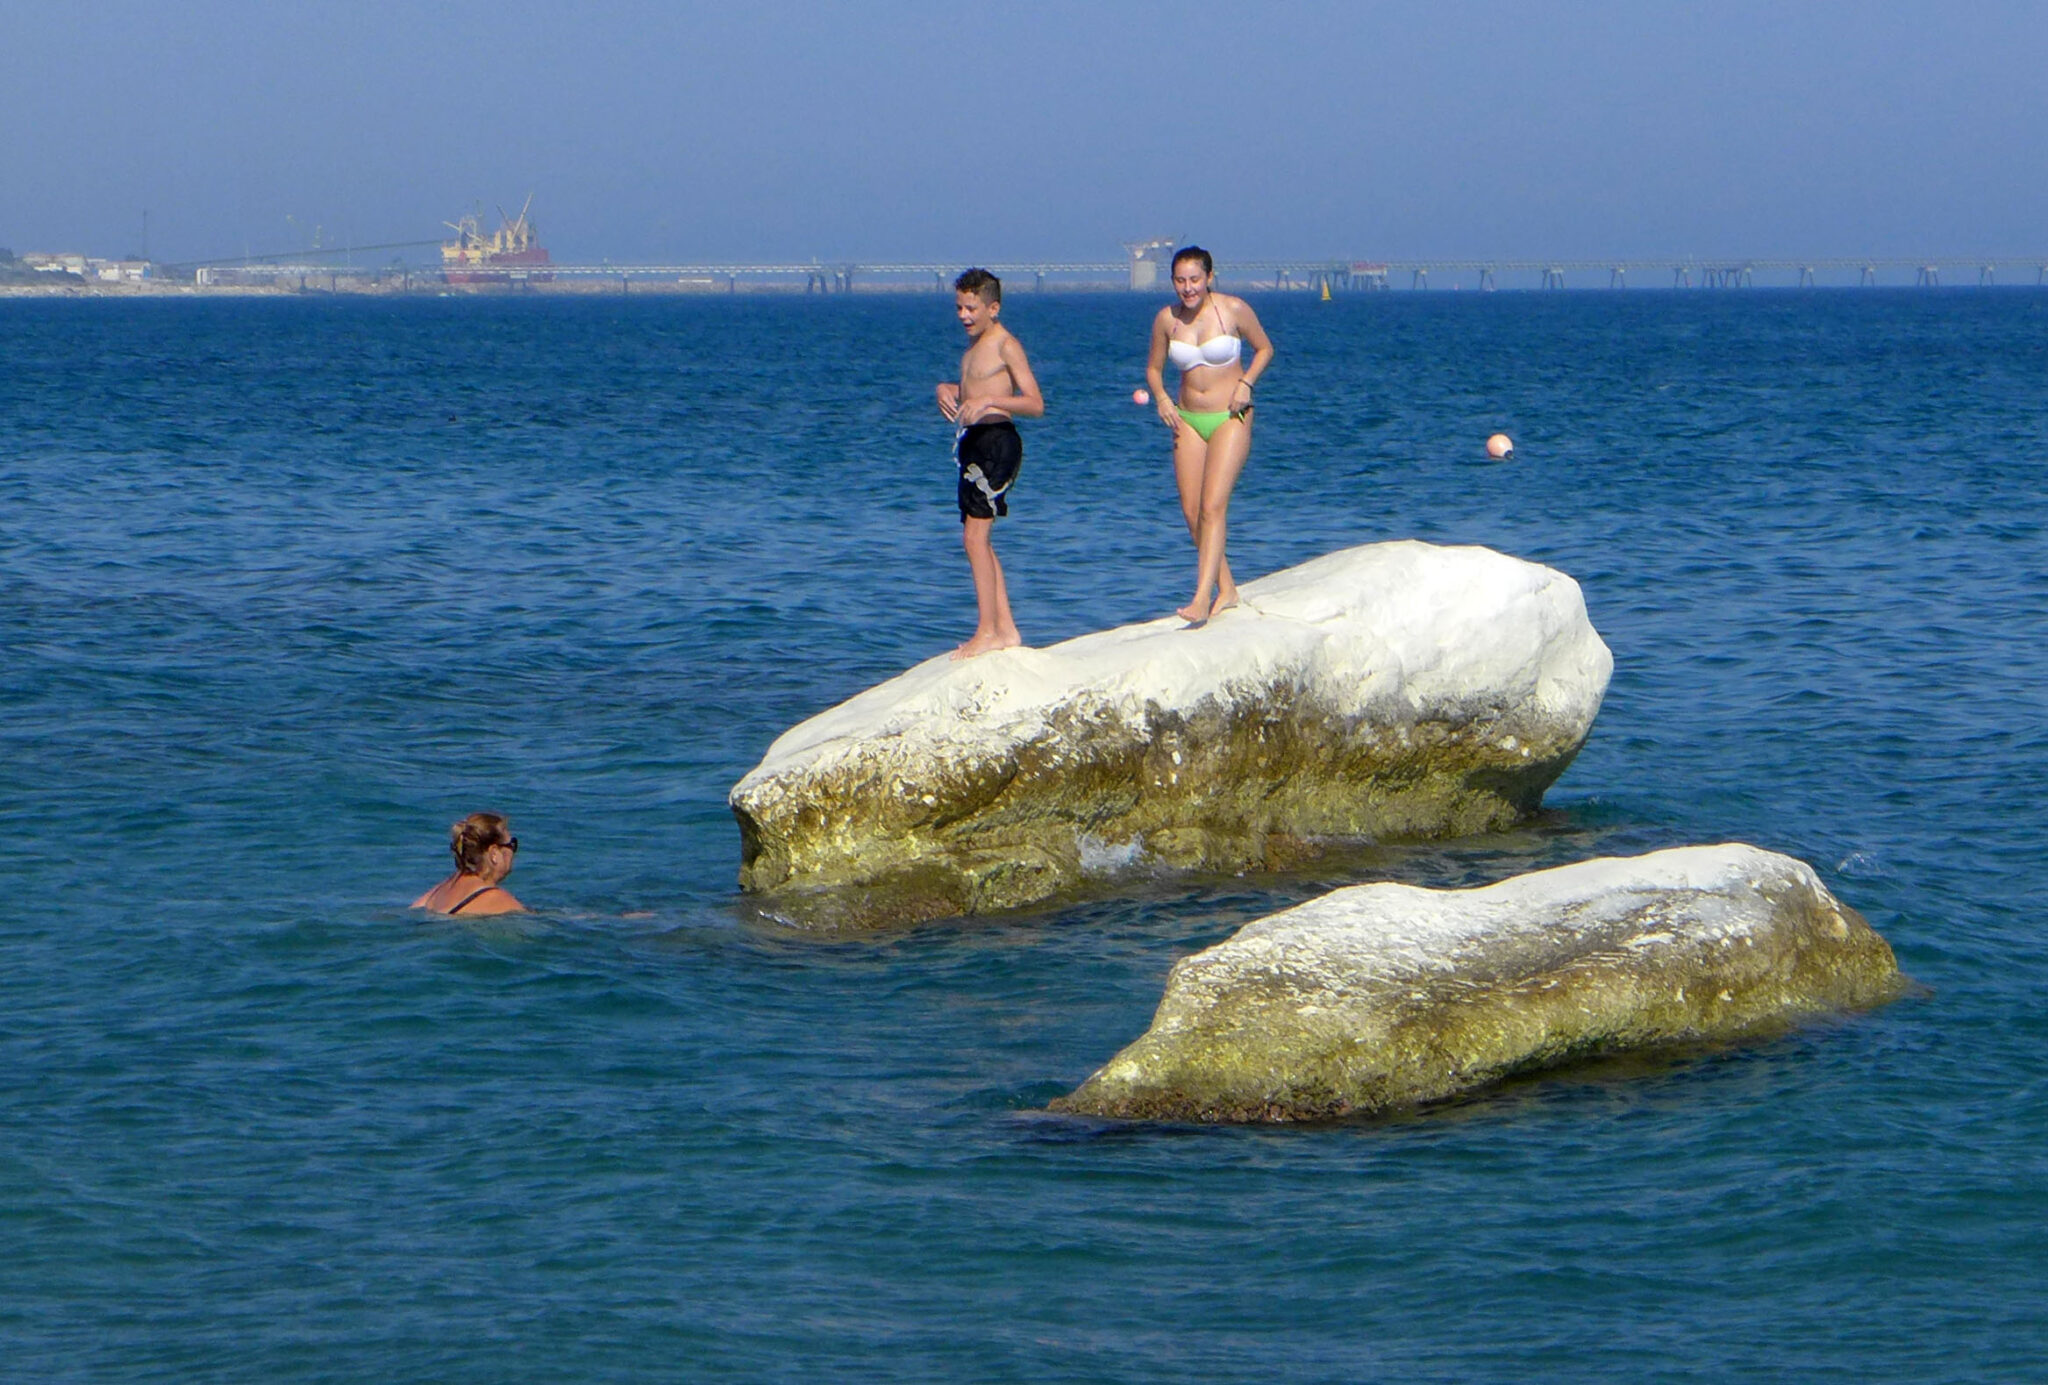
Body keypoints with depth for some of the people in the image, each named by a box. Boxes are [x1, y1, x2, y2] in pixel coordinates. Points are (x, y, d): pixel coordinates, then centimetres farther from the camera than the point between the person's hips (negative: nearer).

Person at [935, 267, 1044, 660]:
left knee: (975, 537, -13)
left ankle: (987, 632, -11)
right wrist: (947, 389, 9)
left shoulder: (1006, 346, -11)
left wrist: (989, 400, -29)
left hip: (996, 441, -10)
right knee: (979, 540, 12)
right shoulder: (973, 345, 16)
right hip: (974, 443, 10)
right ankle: (1005, 629, 18)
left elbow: (1035, 404, -18)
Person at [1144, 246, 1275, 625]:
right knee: (1192, 512, 2)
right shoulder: (1167, 318, 0)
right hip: (1188, 420, 4)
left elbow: (1264, 348, 6)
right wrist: (1161, 399, -5)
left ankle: (1202, 599, -21)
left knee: (1213, 507, -16)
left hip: (1230, 419, -4)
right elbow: (1154, 367, 14)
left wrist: (1246, 384, -10)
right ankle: (1226, 589, 18)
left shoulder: (1234, 310, -9)